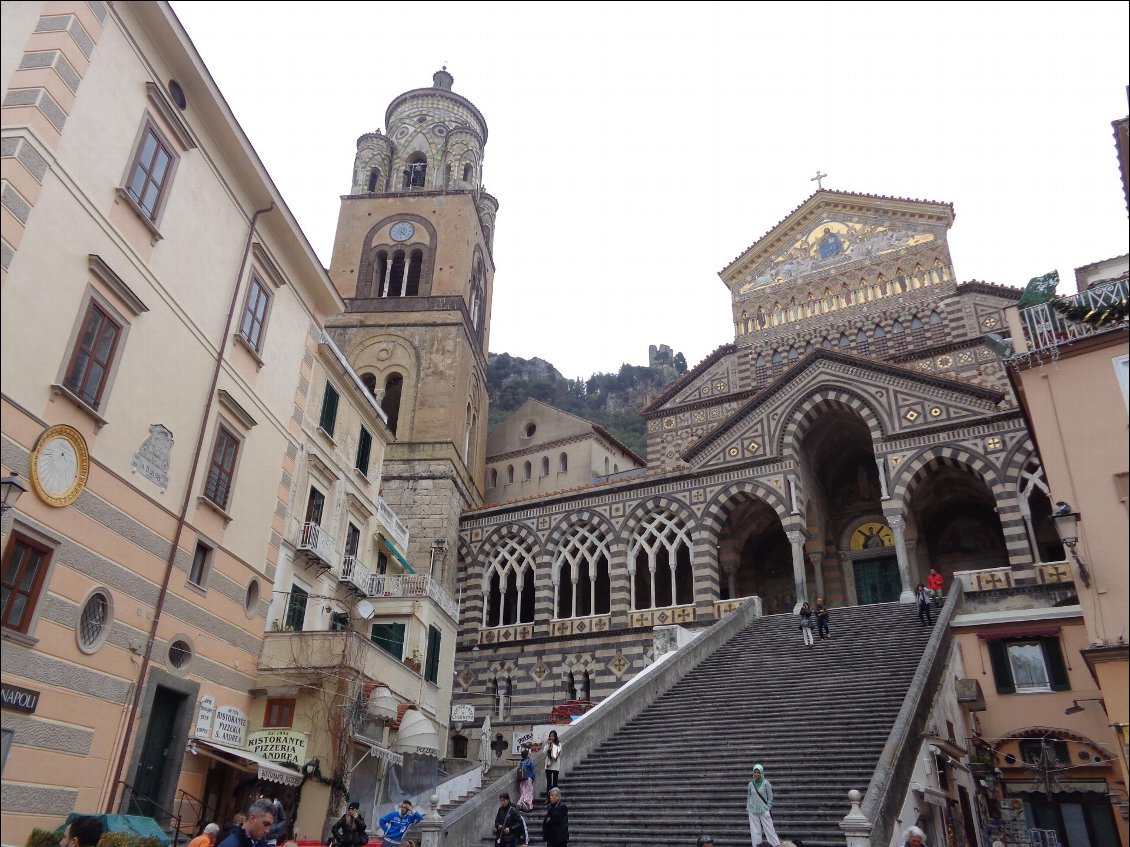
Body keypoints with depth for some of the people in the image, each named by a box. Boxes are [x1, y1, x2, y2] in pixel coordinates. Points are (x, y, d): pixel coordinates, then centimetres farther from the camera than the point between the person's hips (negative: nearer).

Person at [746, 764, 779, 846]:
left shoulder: (766, 783, -5)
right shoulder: (751, 784, 4)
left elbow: (770, 797, -1)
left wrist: (769, 808, -5)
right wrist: (747, 808, 8)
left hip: (764, 810, -3)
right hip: (753, 811, 3)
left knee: (769, 829, -2)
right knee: (755, 831, 5)